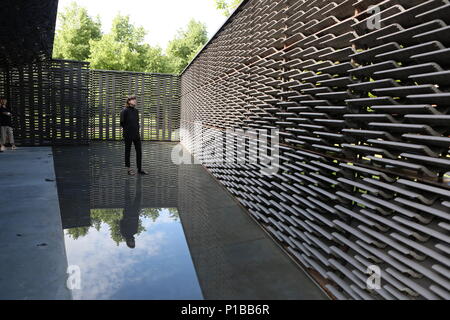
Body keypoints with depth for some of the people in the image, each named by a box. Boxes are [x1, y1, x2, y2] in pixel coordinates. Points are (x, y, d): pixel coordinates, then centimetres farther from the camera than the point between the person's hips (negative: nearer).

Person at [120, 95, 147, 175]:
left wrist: (138, 129, 10)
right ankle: (129, 169, 15)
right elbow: (122, 123, -7)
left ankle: (139, 169, 15)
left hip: (136, 134, 6)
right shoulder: (125, 111, -8)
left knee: (139, 151, 6)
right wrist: (127, 129, -1)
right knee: (128, 151, 5)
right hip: (128, 135, -6)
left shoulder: (136, 111, 11)